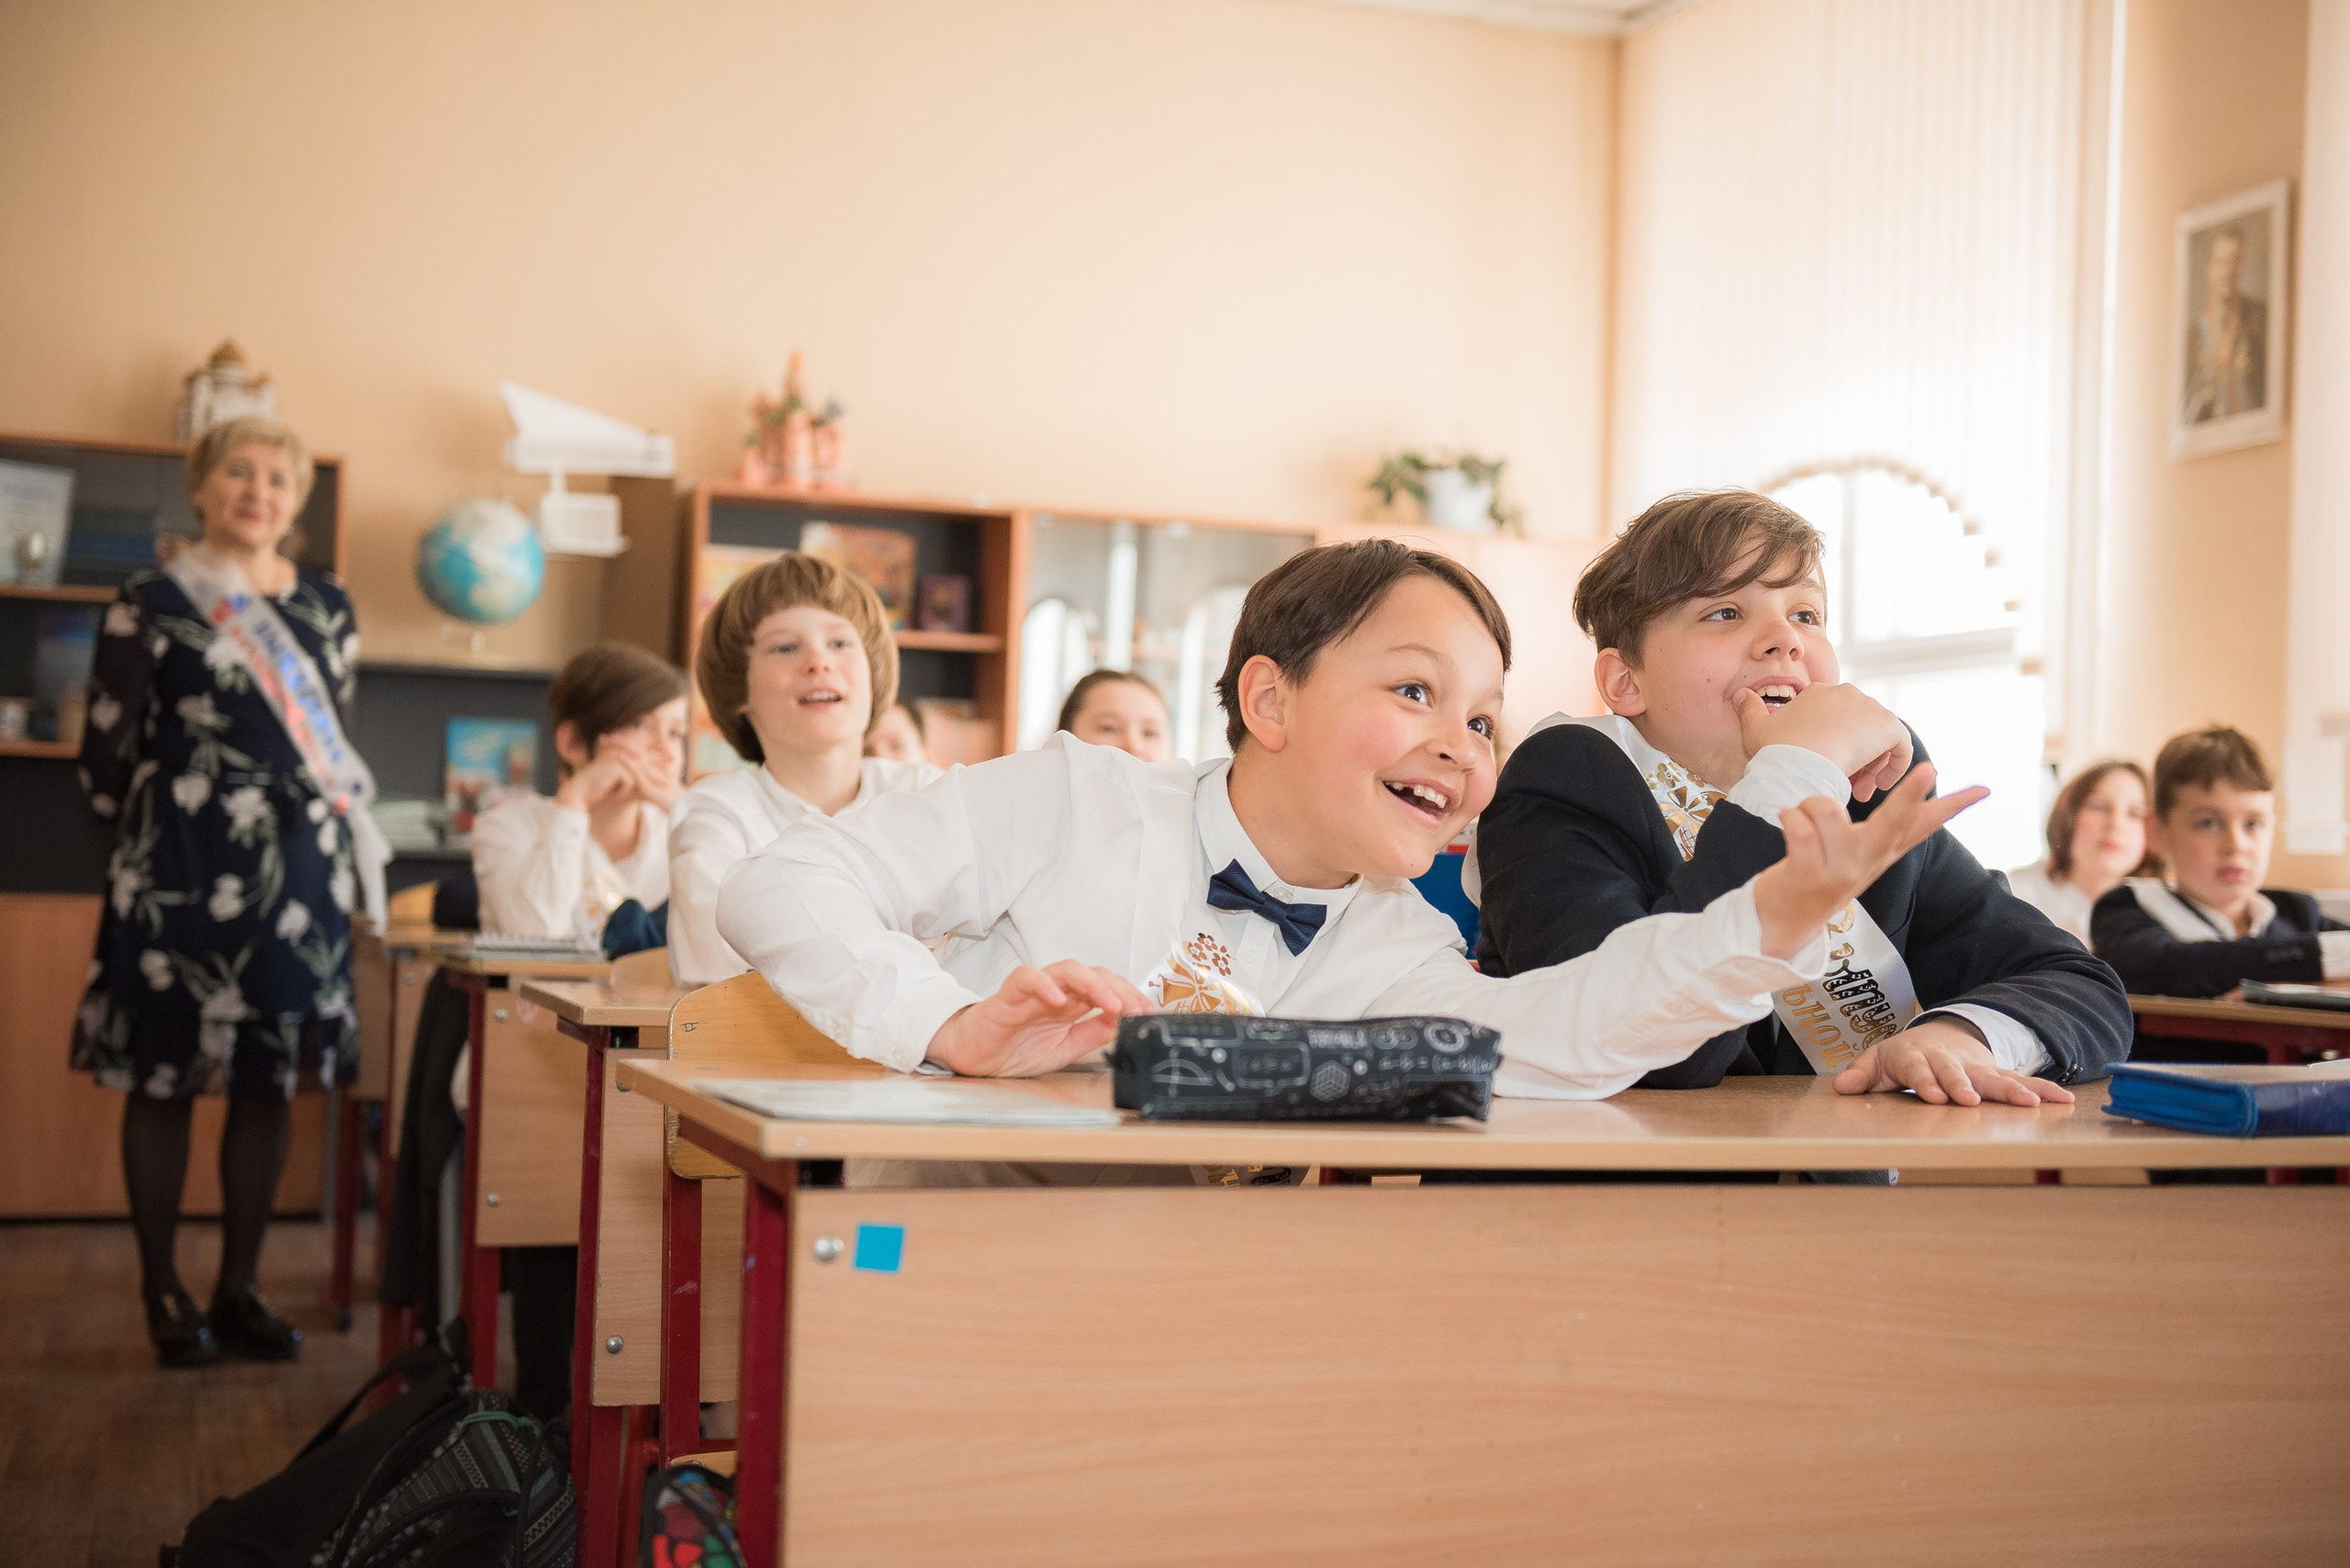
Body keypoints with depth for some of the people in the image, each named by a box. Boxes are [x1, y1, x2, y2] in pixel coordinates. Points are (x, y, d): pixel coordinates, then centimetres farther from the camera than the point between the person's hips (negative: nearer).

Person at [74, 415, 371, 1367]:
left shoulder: (327, 607, 11)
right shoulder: (151, 604, -2)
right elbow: (107, 755, 0)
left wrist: (335, 819, 12)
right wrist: (162, 830, 7)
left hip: (300, 875, 4)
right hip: (181, 874, -4)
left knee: (270, 1083, 6)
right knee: (164, 1080, 1)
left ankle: (239, 1290, 16)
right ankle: (163, 1294, 12)